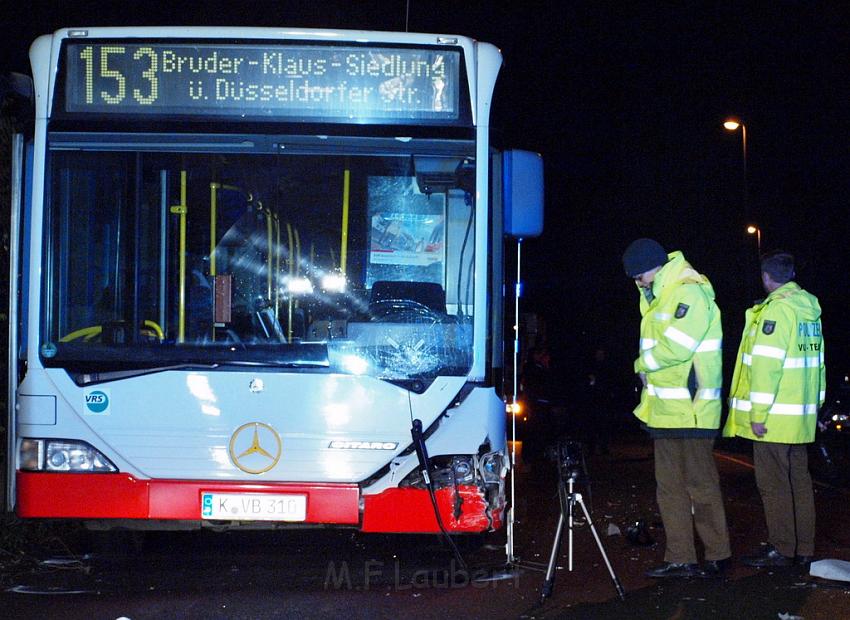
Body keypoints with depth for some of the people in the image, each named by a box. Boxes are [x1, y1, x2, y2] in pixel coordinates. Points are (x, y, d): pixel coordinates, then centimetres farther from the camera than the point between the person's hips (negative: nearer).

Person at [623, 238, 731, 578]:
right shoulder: (659, 296, 17)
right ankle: (679, 559, 14)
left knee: (700, 485, -2)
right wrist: (649, 400, 10)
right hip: (665, 410, 10)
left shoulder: (690, 291, -13)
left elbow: (675, 346, -22)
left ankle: (717, 556, 9)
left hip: (691, 410, -10)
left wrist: (642, 364, -5)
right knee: (669, 487, 9)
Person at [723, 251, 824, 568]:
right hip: (802, 418, 9)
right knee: (799, 480, 12)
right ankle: (803, 550, 17)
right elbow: (816, 361, 18)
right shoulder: (810, 308, 12)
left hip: (775, 418, -9)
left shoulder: (776, 310, -14)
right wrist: (815, 404, 23)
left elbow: (766, 364, -19)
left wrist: (758, 414, -17)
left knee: (773, 483, -2)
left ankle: (781, 549, 2)